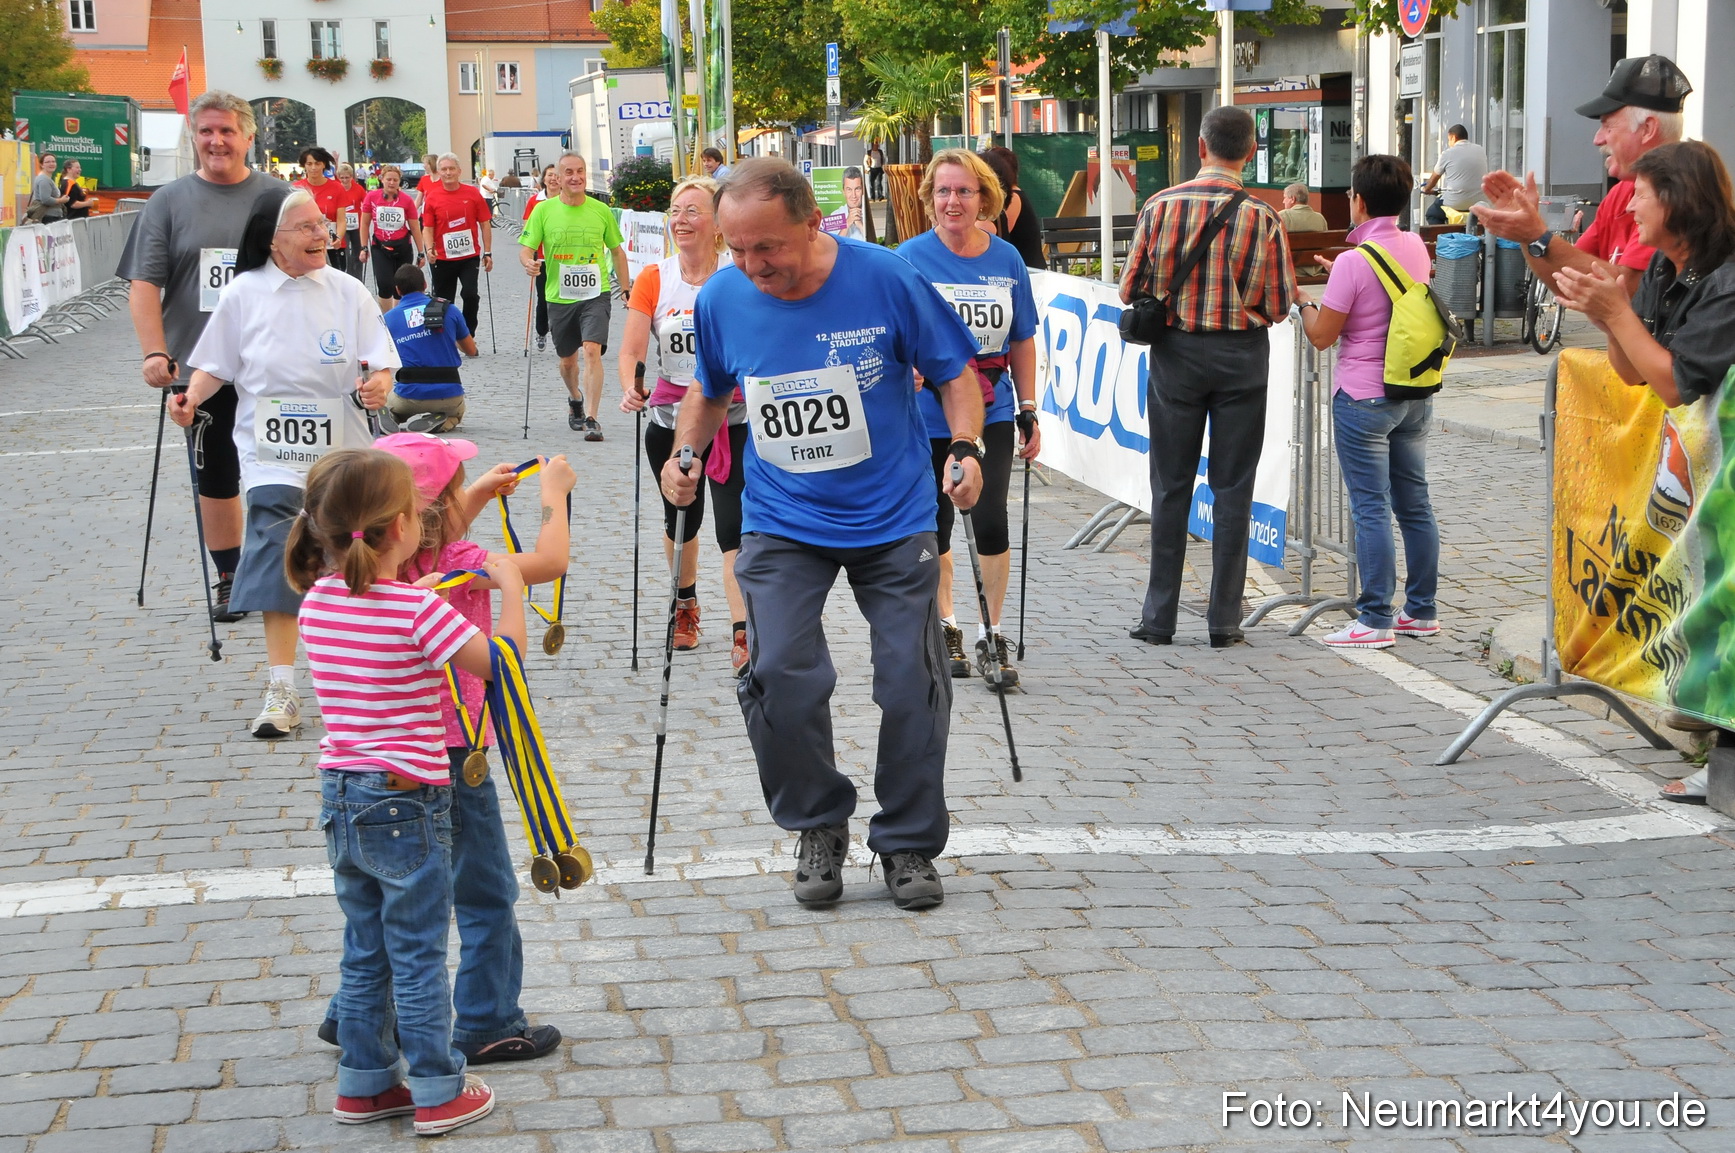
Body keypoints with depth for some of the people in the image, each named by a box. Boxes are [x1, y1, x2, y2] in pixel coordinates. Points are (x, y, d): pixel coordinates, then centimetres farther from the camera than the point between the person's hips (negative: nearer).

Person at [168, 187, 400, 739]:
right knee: (277, 562, -12)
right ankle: (281, 691, -9)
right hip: (272, 458, -1)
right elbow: (215, 367, 5)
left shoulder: (348, 291, -1)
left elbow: (381, 362, -2)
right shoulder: (243, 294, -1)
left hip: (339, 453, 1)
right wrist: (191, 398, -13)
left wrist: (378, 384, -24)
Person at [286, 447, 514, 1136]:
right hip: (406, 804, -6)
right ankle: (438, 1093, 14)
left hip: (340, 799, 7)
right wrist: (509, 588, -1)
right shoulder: (417, 608, -19)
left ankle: (364, 1085, 26)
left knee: (364, 956, 18)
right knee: (418, 961, 4)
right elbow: (499, 662, -12)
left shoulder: (317, 601, 1)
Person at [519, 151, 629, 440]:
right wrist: (529, 262, -25)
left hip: (595, 294, -1)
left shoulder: (601, 210, 1)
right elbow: (525, 249, -2)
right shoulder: (543, 210, -2)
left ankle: (591, 419, -20)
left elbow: (617, 251, 13)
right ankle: (575, 400, 47)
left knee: (592, 351, -20)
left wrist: (626, 288, 13)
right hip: (559, 296, 1)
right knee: (567, 359, 16)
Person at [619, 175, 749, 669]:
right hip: (671, 421, 3)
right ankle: (685, 605, 43)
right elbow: (631, 351, -7)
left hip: (732, 421, -3)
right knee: (682, 520, 18)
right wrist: (630, 389, -27)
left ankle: (743, 634, -11)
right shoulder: (654, 280, -2)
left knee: (734, 527, -11)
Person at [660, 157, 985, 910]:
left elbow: (954, 372, -1)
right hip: (781, 521, 1)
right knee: (778, 676, -14)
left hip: (893, 518, -1)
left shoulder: (885, 280, -14)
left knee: (911, 680, -1)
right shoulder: (720, 298, -5)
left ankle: (909, 843, 20)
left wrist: (965, 448, -15)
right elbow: (712, 391, 15)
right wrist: (685, 453, -1)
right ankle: (817, 828, 11)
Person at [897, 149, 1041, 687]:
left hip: (990, 415, 1)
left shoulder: (1006, 259, 2)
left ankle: (992, 635, 5)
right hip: (927, 416, -1)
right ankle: (946, 626, 31)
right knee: (936, 526, 11)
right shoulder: (910, 257, -5)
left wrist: (1029, 413, 10)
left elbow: (1022, 342, 11)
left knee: (991, 521, -10)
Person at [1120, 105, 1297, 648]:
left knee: (1170, 486, 8)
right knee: (1232, 488, 6)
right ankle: (1224, 619, 8)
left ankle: (1159, 618, 11)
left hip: (1176, 353, 0)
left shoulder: (1161, 206, -8)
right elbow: (1279, 305, -5)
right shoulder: (1263, 217, -9)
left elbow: (1131, 288, -3)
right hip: (1242, 358, 0)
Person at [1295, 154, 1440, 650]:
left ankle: (1376, 619, -2)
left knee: (1370, 509, -4)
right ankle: (1422, 609, 18)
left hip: (1364, 398, -7)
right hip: (1415, 395, 7)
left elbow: (1322, 335, -12)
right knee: (1414, 502, 12)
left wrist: (1301, 298, 5)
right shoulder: (1416, 247, 5)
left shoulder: (1354, 262, -17)